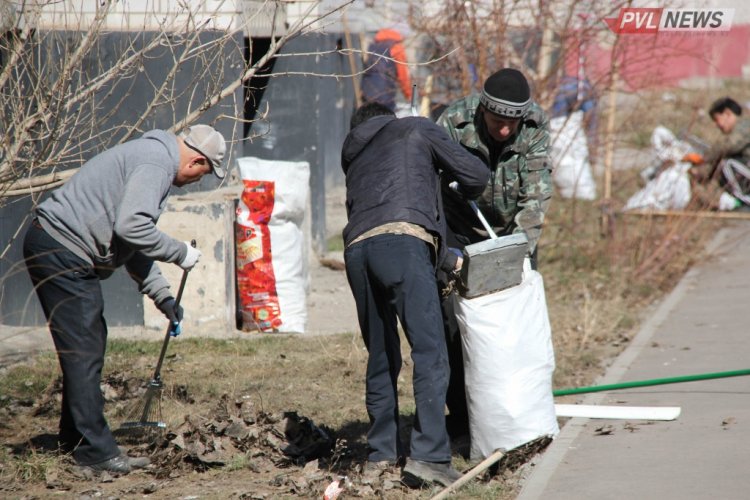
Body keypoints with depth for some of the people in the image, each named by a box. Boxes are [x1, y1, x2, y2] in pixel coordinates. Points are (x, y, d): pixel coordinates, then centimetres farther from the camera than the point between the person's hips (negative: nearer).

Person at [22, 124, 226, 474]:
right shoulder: (156, 162, -13)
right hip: (60, 252, -11)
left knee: (87, 348, 17)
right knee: (84, 351, -8)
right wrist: (180, 252, -10)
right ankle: (95, 449, -4)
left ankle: (74, 439, 25)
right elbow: (131, 227, -24)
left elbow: (133, 242, 27)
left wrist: (162, 296, 23)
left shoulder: (152, 157, 21)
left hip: (59, 252, 11)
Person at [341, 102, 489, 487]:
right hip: (401, 242, -6)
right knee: (430, 354, -8)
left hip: (357, 248, 6)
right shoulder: (415, 129, 24)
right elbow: (476, 175, 17)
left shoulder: (355, 157, 38)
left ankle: (381, 454, 21)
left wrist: (448, 260, 48)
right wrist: (468, 194, 42)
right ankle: (428, 454, -18)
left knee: (381, 358, 17)